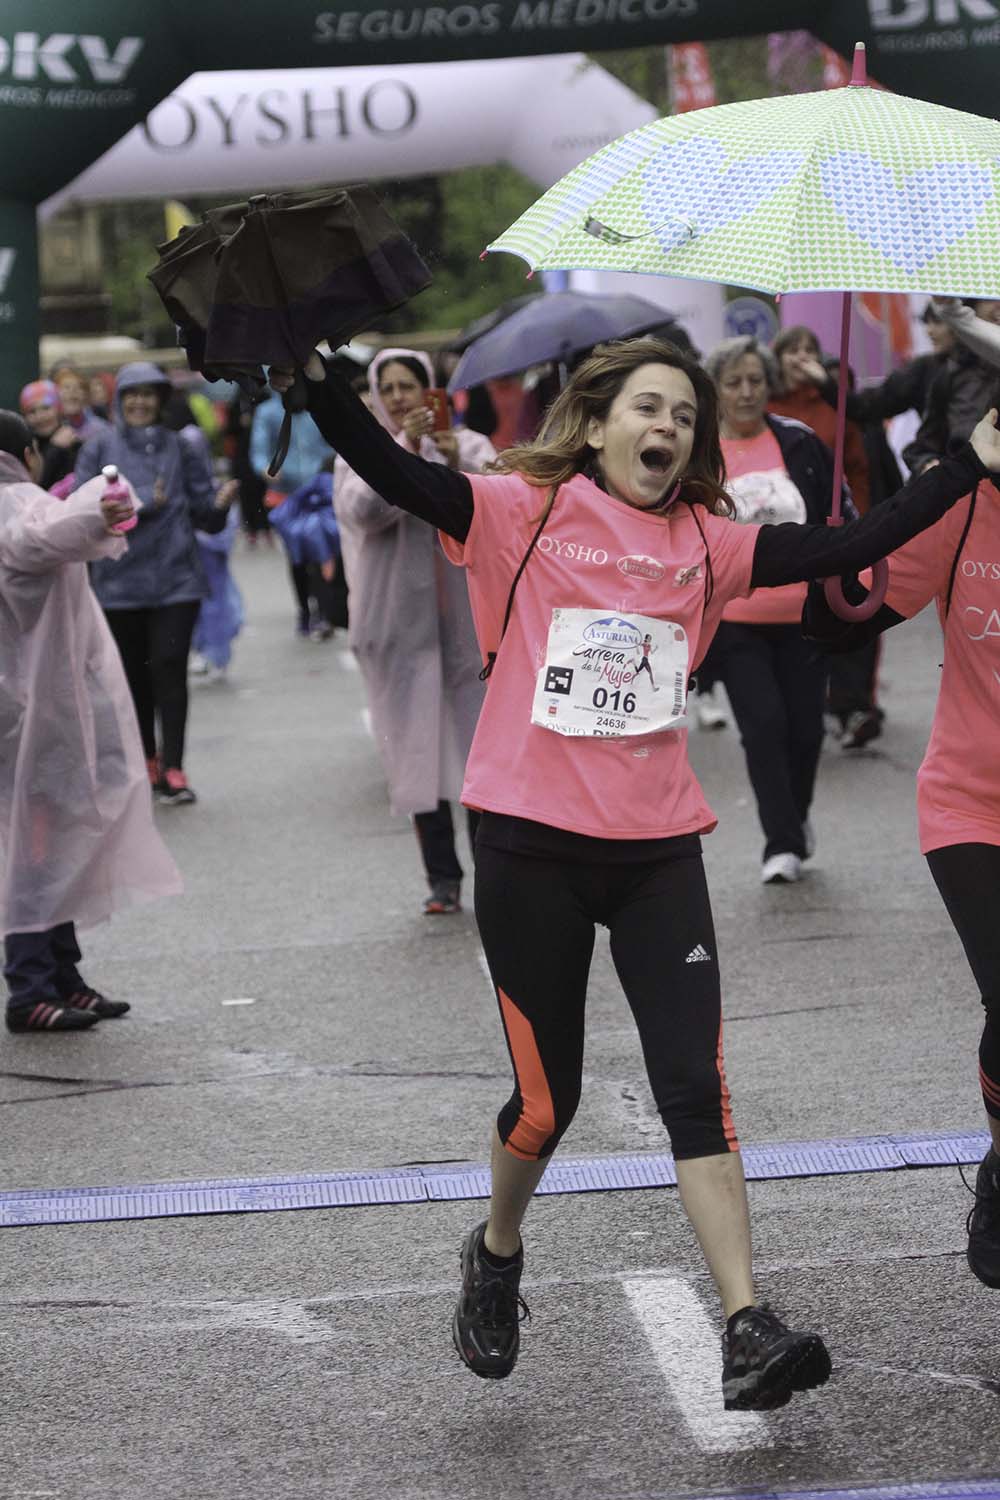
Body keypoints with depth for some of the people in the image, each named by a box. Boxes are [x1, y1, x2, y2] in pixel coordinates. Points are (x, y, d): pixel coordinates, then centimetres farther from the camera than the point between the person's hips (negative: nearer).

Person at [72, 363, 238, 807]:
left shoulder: (182, 448, 5)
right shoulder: (99, 449, 3)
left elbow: (205, 517, 6)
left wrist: (220, 505, -17)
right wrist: (143, 505, -17)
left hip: (176, 580, -1)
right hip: (120, 581, 1)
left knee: (170, 669, -10)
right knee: (135, 674, 9)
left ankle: (172, 769, -10)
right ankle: (148, 760, 25)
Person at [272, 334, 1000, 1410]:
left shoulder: (704, 543, 10)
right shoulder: (525, 513, -1)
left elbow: (847, 548, 9)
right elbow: (394, 474, -13)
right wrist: (315, 379, -27)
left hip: (656, 847, 3)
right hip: (531, 843, -3)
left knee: (696, 1087, -4)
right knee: (548, 1095, 4)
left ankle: (745, 1331, -4)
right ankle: (495, 1259, 34)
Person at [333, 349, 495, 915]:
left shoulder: (468, 444, 7)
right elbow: (363, 509, -13)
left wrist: (459, 462, -29)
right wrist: (405, 446, -24)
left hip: (467, 615, 0)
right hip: (401, 622, 0)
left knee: (480, 739, -2)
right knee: (420, 748, -1)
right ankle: (443, 879, 3)